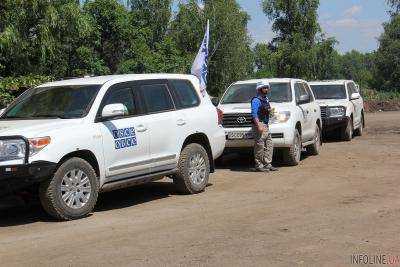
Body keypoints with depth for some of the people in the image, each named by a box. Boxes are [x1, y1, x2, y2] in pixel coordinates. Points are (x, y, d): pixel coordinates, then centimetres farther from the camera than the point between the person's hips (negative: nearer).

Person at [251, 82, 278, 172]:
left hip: (266, 125, 9)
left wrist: (269, 111, 6)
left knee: (269, 145, 9)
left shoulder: (266, 99, 19)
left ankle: (267, 164, 15)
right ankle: (259, 166, -3)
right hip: (259, 125, -9)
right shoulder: (256, 100, -9)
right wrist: (259, 125, -27)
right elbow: (254, 113, -18)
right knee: (260, 146, -7)